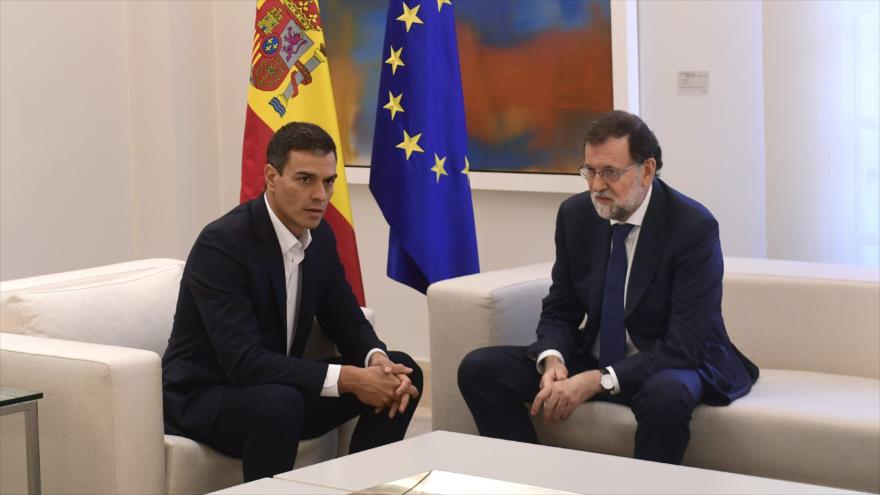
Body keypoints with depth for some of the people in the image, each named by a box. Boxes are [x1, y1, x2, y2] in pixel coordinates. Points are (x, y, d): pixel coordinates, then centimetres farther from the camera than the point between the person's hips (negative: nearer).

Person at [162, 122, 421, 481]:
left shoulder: (319, 236, -1)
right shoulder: (222, 244, -25)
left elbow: (347, 324, 7)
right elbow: (244, 363, -32)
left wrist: (378, 360, -17)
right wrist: (347, 378, -33)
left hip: (280, 386, 8)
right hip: (204, 397, -8)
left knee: (403, 374, -3)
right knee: (278, 403, -39)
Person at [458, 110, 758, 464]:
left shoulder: (693, 227, -18)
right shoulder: (575, 214, -2)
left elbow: (685, 344, -23)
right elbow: (559, 311, 6)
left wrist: (595, 381, -30)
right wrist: (553, 360, -18)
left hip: (672, 367, -5)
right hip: (595, 357, 5)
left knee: (666, 395, -40)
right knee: (479, 368, -11)